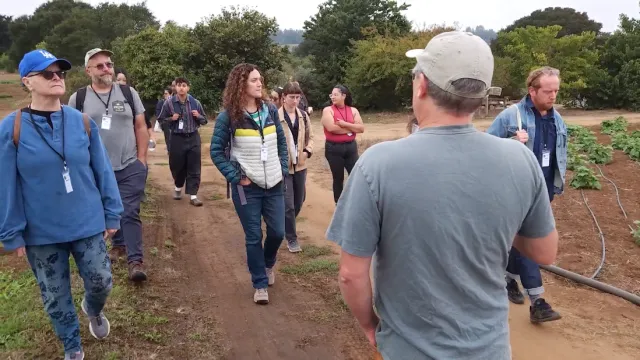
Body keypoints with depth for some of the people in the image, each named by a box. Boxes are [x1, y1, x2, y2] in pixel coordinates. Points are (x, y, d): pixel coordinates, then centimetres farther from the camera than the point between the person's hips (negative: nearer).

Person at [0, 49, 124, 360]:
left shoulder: (83, 122, -5)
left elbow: (102, 170, 1)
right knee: (55, 296, 13)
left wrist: (112, 214, 3)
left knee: (101, 282, 8)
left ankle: (93, 310, 45)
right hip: (40, 232, -1)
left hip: (88, 224, 1)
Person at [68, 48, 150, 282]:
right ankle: (118, 244, 36)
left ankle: (135, 260, 2)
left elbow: (141, 127, 3)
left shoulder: (129, 93, 1)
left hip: (130, 167, -1)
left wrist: (141, 159, -2)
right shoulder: (78, 99, -1)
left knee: (130, 213, -2)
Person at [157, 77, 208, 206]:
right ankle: (178, 188, 37)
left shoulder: (195, 102, 1)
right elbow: (161, 119, 6)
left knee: (194, 167, -1)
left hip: (193, 138, 1)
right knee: (177, 166, 9)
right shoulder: (169, 102, -4)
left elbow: (204, 120, 10)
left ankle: (193, 195, 3)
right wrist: (171, 119, -13)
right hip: (177, 138, -1)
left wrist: (198, 116, -11)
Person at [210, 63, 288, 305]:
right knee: (254, 237, 3)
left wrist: (283, 170, 4)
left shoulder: (270, 110, 4)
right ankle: (260, 284, 20)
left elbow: (282, 142, 13)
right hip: (247, 187, -4)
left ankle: (268, 264, 40)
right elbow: (216, 151, -4)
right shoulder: (228, 116, -8)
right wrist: (235, 177, -10)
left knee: (277, 232, 8)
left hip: (274, 184, 4)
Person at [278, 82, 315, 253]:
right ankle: (291, 238, 15)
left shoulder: (303, 116, 5)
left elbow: (310, 136, 13)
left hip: (300, 165, 6)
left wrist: (308, 151, -3)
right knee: (288, 204, -2)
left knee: (299, 201, 17)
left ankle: (286, 226, 42)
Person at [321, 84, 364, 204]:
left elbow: (361, 128, -5)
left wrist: (344, 124, -17)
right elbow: (331, 128, -20)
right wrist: (351, 129, -10)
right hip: (333, 148, -2)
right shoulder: (328, 110, -4)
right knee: (338, 178, 8)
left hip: (351, 147, 3)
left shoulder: (353, 110, 5)